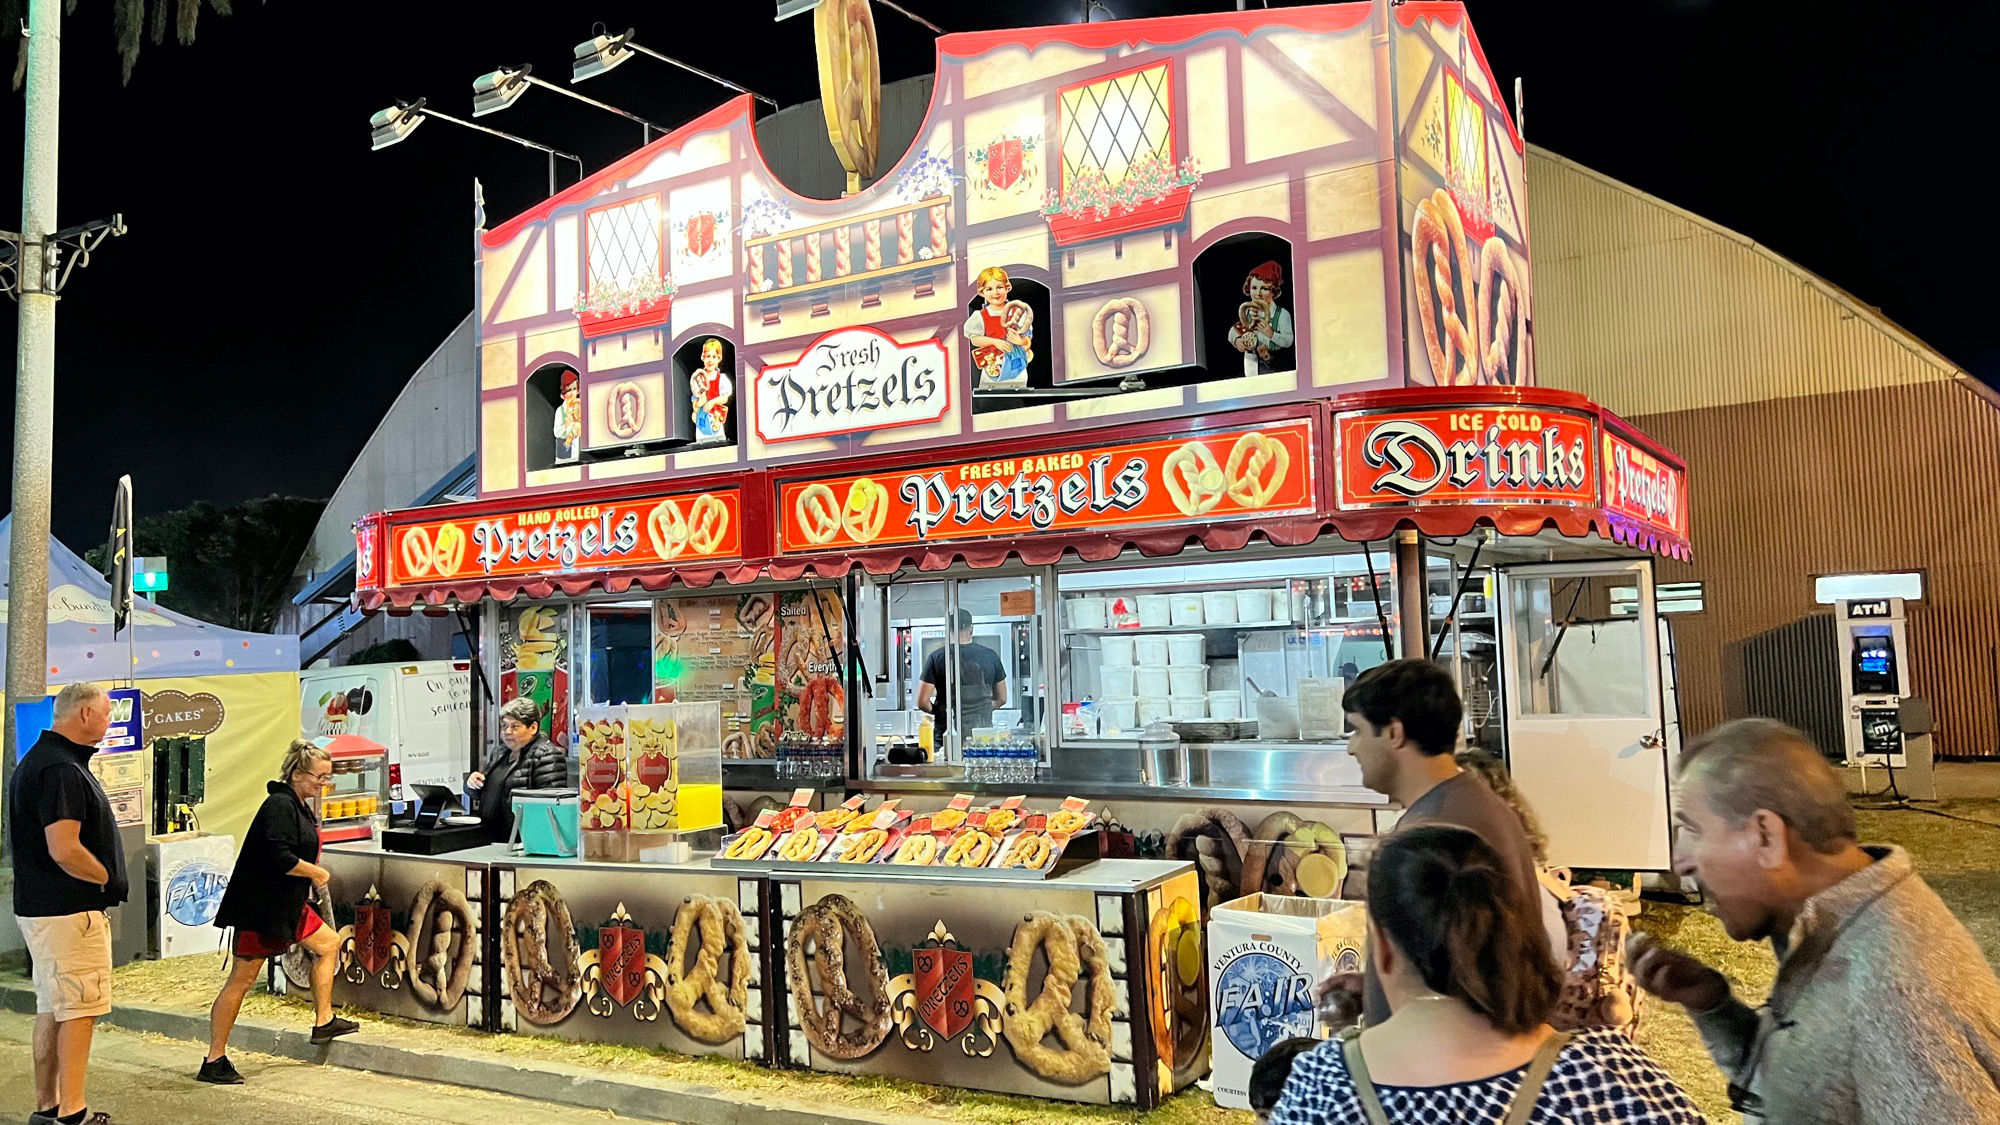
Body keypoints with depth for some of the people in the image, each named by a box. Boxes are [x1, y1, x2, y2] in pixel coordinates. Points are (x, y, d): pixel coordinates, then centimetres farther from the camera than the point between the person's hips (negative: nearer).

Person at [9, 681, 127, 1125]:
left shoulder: (40, 758, 14)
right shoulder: (61, 769, -21)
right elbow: (65, 851, -27)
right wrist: (109, 879, -11)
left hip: (41, 906, 11)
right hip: (70, 911, -11)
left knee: (52, 1007, 16)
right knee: (79, 1008, -4)